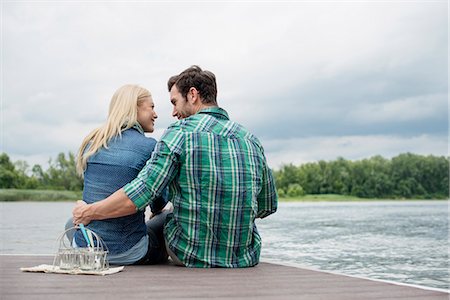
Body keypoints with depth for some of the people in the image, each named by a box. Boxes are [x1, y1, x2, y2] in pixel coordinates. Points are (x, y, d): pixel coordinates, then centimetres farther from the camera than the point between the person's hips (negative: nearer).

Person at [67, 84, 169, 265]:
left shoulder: (92, 142, 7)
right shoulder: (149, 146, -9)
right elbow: (159, 203, 2)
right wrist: (155, 211, 27)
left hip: (84, 249, 5)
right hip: (127, 253, -5)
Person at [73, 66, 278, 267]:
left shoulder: (180, 133, -11)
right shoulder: (251, 140, 2)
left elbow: (140, 193, -17)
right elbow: (268, 206, 9)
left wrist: (88, 212, -4)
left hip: (190, 255, -4)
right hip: (246, 258, 4)